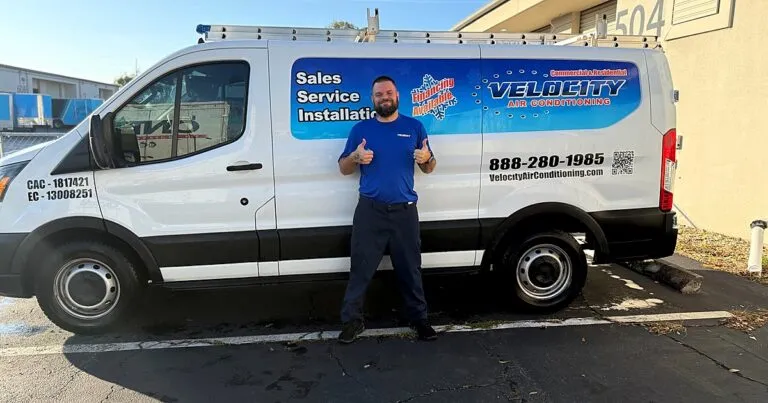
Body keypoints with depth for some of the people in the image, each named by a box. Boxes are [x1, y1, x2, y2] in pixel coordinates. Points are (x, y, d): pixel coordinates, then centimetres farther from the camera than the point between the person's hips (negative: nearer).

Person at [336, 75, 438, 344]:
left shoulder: (415, 127, 7)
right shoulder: (360, 129, 6)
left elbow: (428, 169, 11)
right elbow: (343, 168, 9)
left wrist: (427, 157, -13)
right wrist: (356, 156, -13)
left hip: (405, 211, 1)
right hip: (370, 211, 0)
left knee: (410, 268, 10)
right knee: (361, 268, 2)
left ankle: (419, 318, 25)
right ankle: (352, 320, 15)